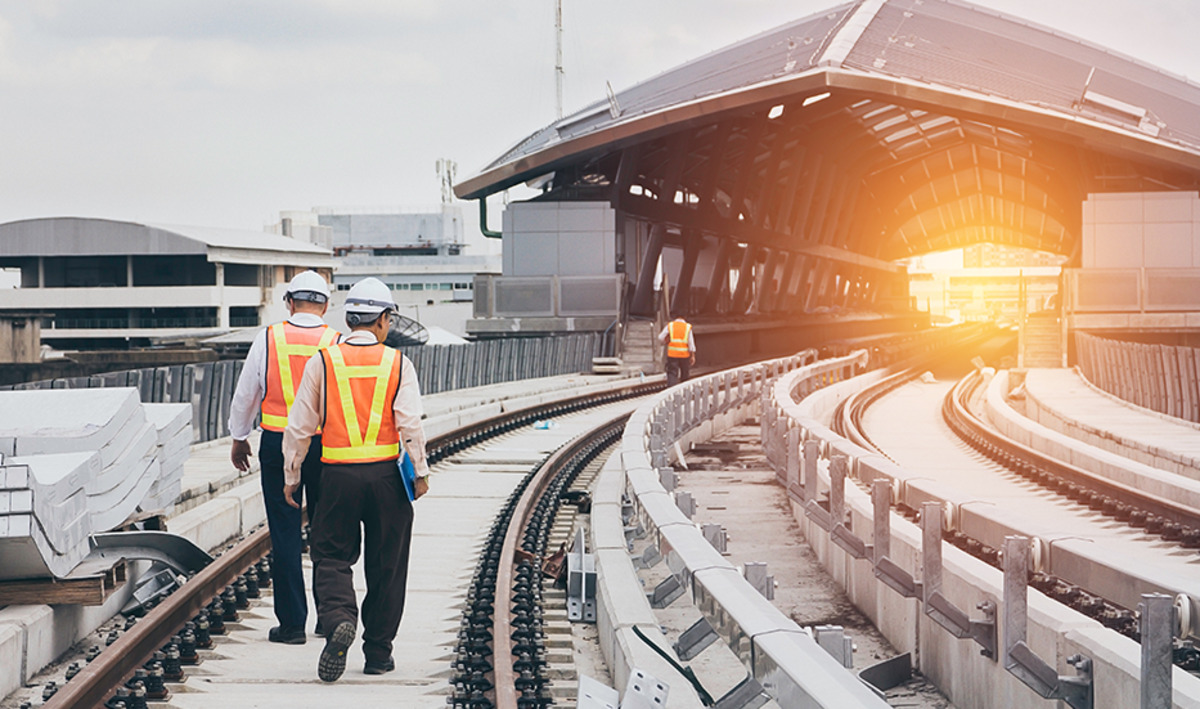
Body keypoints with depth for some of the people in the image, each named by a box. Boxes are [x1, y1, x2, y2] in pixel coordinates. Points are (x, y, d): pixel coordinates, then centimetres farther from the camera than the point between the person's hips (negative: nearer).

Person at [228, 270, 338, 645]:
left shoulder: (269, 338, -2)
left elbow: (245, 394, 5)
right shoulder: (337, 343, -4)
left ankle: (292, 622, 3)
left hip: (277, 444, 0)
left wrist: (238, 438, 18)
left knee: (285, 534, 3)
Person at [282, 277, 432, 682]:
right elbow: (410, 423, -10)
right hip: (386, 474, 0)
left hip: (339, 476, 0)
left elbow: (300, 425, 2)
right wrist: (420, 472, 0)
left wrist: (291, 476, 11)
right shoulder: (397, 363, -2)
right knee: (386, 564, 11)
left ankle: (338, 618, -21)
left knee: (332, 556, 8)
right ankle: (378, 654, 16)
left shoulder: (323, 361, 0)